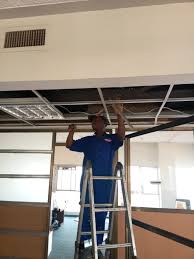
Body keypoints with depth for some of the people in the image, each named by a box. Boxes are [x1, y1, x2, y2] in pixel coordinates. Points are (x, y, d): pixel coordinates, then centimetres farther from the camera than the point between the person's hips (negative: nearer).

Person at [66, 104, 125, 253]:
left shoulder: (111, 139, 9)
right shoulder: (87, 141, 17)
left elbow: (121, 135, -10)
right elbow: (69, 145, 17)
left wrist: (119, 115, -21)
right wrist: (71, 132, 0)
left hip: (105, 182, -1)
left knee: (101, 213, 6)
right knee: (85, 211, 4)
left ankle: (98, 244, 18)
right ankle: (82, 241, 16)